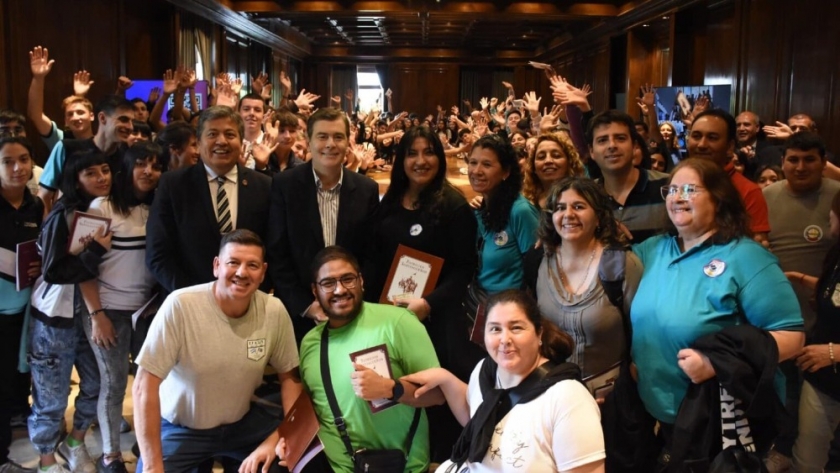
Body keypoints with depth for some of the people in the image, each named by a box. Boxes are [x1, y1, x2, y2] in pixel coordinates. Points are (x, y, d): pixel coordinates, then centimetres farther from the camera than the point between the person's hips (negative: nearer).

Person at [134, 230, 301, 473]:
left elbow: (289, 376, 0)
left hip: (242, 422, 3)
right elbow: (145, 385, -22)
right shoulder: (180, 305, -24)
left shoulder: (275, 311, -13)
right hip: (180, 428, -3)